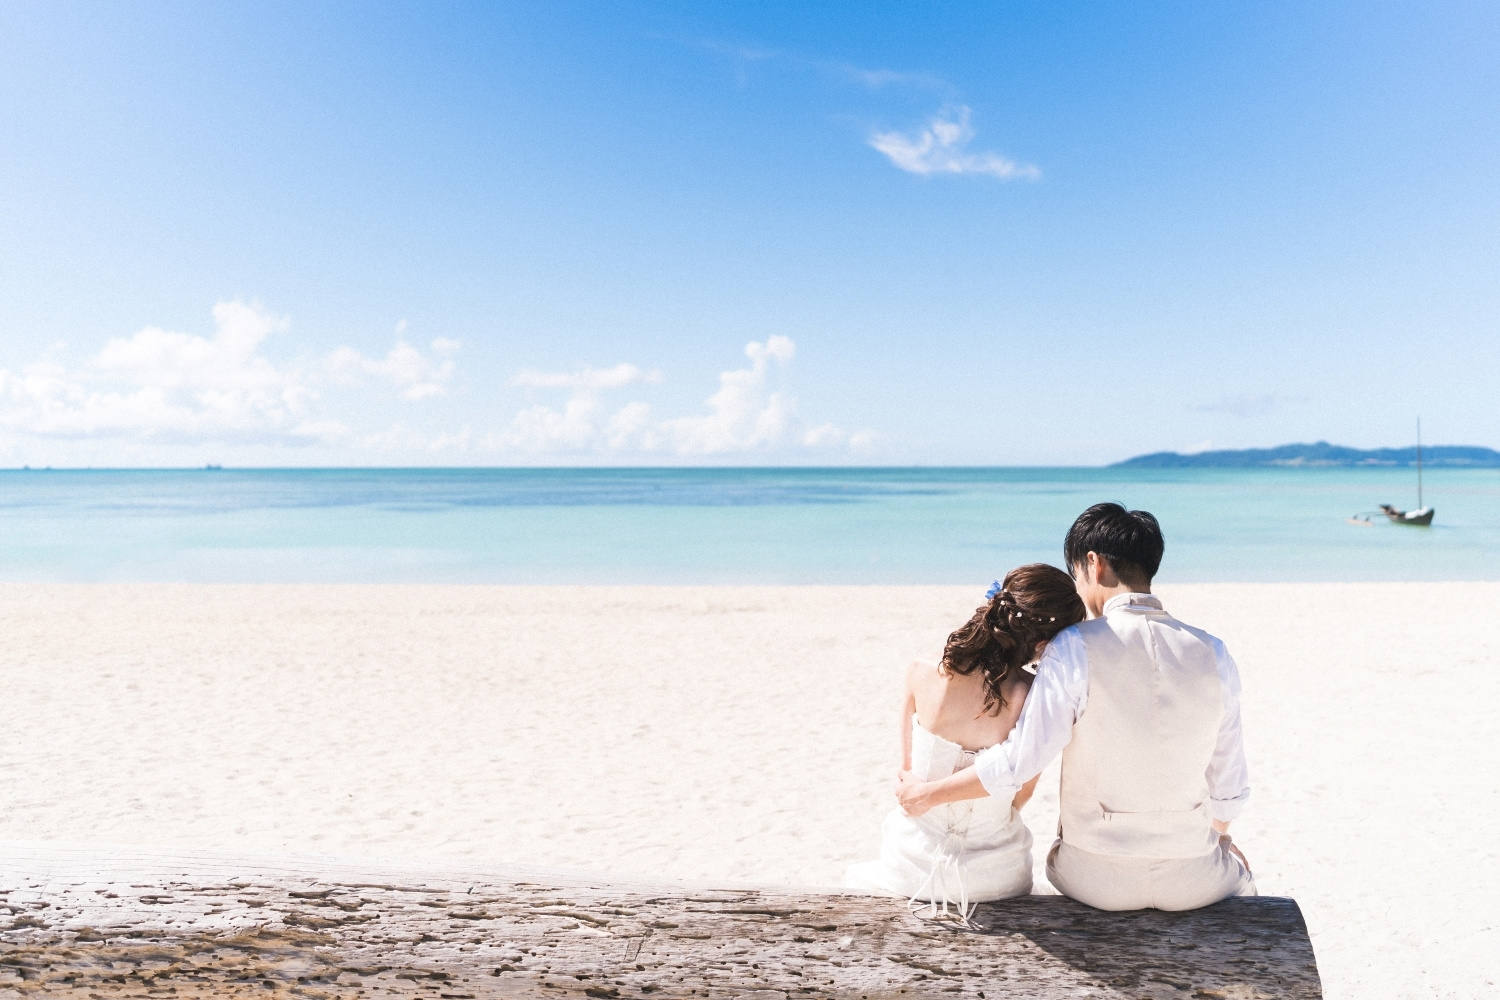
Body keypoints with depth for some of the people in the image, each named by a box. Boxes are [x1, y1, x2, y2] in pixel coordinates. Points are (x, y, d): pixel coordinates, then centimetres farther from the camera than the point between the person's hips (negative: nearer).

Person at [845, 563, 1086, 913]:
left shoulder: (922, 674, -20)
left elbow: (906, 768, -3)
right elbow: (1022, 795, -5)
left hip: (911, 870, 1)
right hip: (995, 880, 0)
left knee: (855, 878, 34)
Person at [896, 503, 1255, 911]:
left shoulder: (1075, 648, -17)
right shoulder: (1212, 653, -7)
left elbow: (1019, 760, -17)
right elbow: (1229, 788, 0)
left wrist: (928, 794, -4)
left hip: (1096, 878, -2)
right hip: (1191, 882, 2)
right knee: (1235, 865, 37)